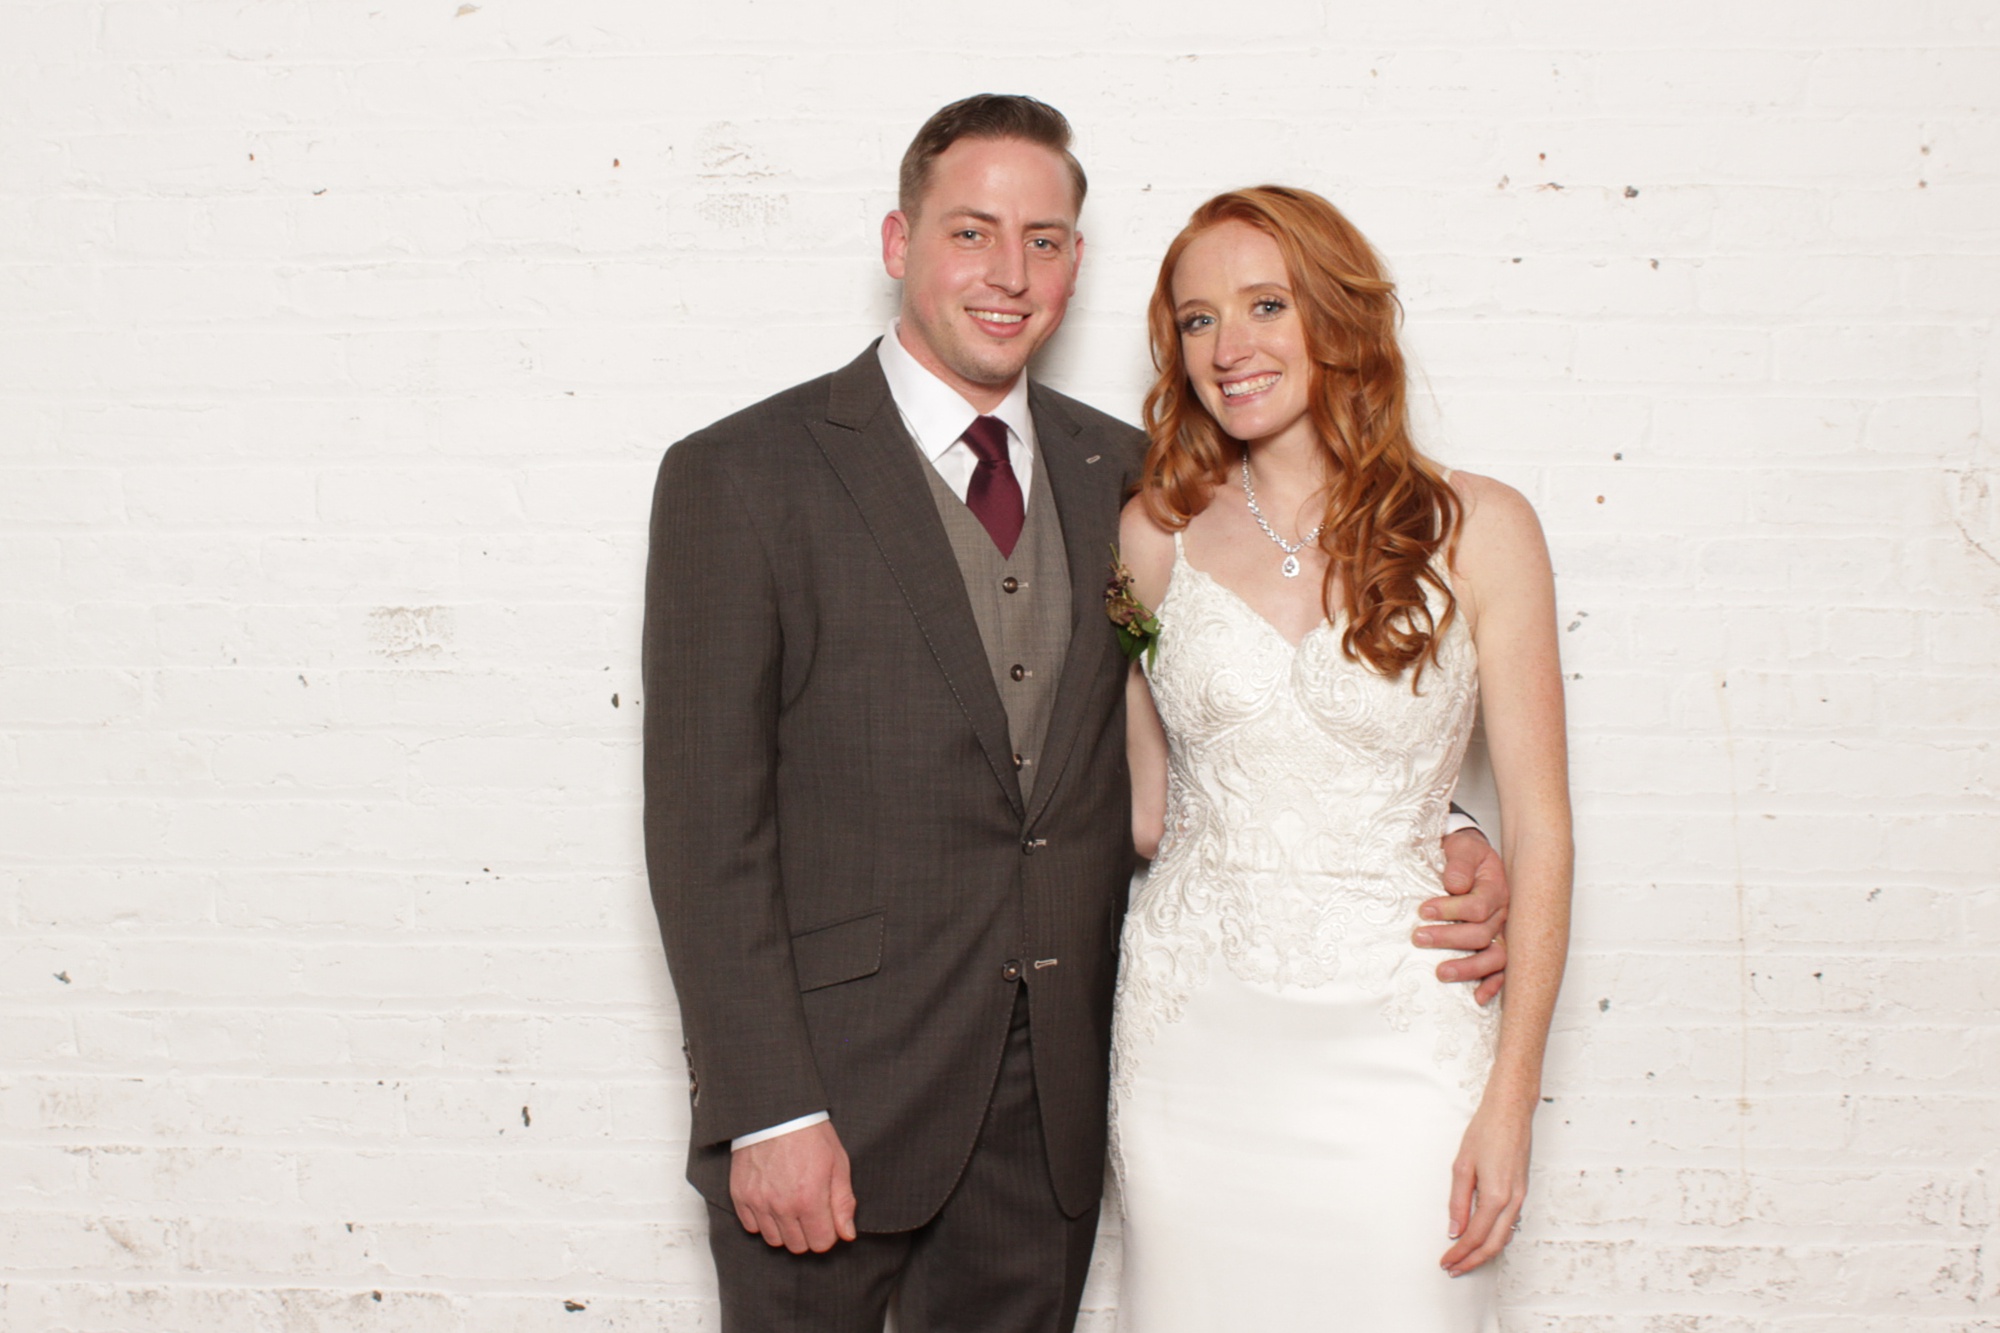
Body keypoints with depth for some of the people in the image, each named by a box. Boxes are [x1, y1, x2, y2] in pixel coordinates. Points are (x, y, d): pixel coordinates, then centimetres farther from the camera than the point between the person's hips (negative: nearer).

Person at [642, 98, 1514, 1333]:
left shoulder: (1120, 476, 6)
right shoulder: (740, 478, -7)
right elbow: (705, 822, -10)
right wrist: (768, 1112, -14)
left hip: (1053, 1117, 4)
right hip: (835, 1093, -4)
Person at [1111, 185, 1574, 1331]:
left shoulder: (1476, 529, -4)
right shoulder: (1158, 536, 3)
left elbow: (1539, 826, -4)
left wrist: (1511, 1097, -7)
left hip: (1395, 1036, -2)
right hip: (1194, 1034, 2)